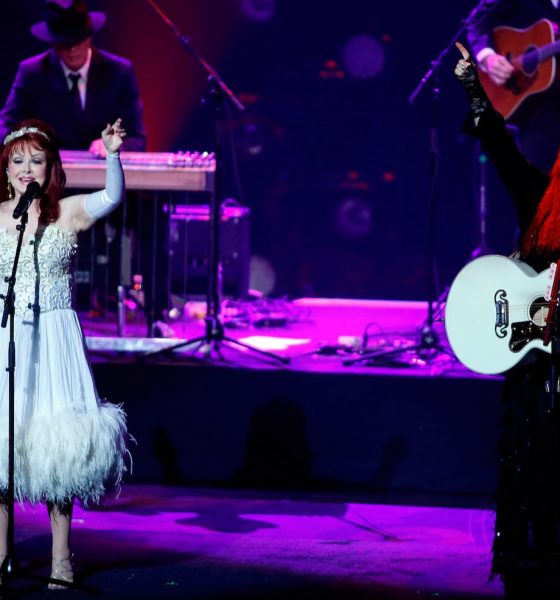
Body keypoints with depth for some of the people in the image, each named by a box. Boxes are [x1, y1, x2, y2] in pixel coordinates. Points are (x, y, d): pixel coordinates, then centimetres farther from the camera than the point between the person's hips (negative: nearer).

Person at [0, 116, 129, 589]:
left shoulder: (68, 212, 0)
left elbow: (113, 197, -18)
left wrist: (112, 156, -32)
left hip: (54, 339, -1)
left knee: (57, 443, -2)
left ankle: (62, 555, 6)